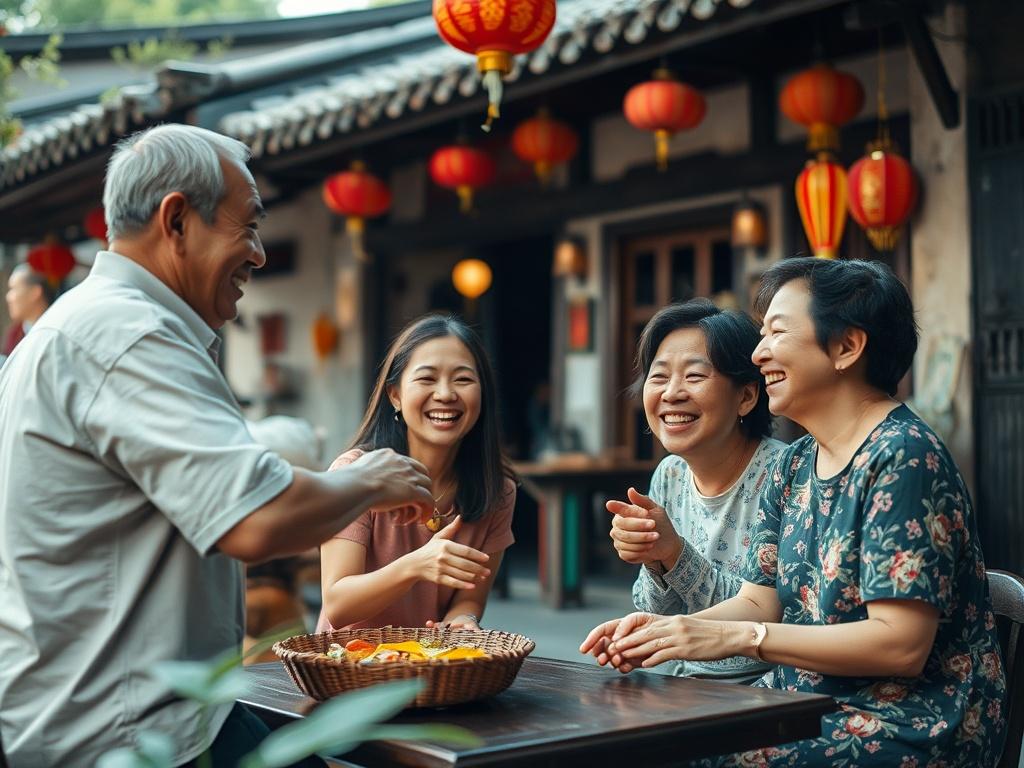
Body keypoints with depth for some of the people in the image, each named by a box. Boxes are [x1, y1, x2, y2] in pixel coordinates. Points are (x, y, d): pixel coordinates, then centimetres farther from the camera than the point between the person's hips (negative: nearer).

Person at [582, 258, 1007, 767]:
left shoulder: (902, 457, -15)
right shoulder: (793, 466, 11)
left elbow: (901, 644, -20)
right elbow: (758, 602, 8)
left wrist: (737, 637, -22)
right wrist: (661, 630, -11)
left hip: (911, 724, -7)